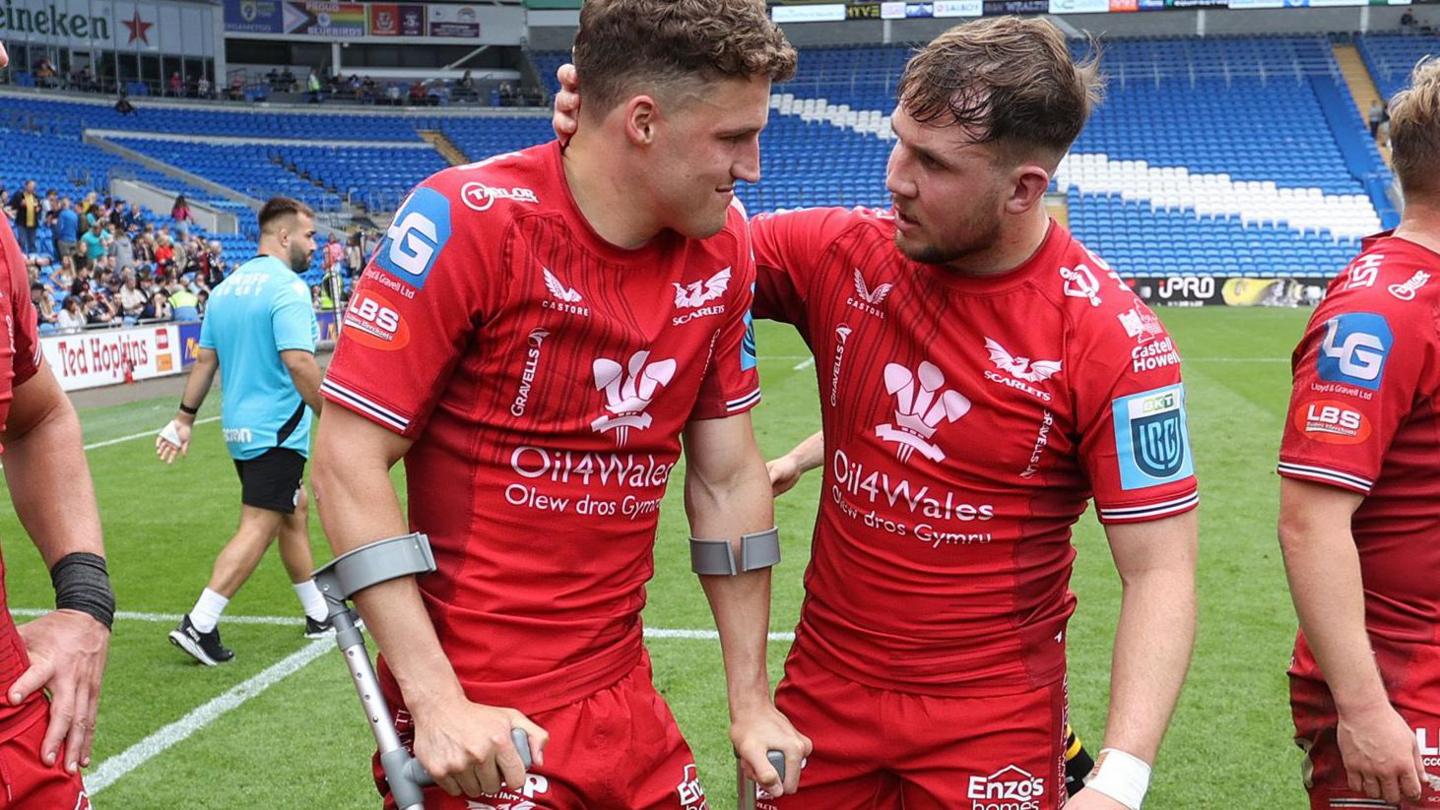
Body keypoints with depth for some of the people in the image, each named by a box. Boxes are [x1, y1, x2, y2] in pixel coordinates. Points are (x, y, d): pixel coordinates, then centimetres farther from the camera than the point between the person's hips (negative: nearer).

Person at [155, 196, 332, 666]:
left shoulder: (227, 288, 10)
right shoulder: (287, 288, -16)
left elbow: (205, 360, 13)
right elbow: (299, 363, -26)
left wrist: (184, 418, 17)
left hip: (240, 427, 9)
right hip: (277, 430, -9)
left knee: (295, 511, 19)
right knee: (257, 529, -6)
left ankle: (319, 615, 28)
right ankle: (198, 625, -9)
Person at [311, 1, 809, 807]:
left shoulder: (720, 241, 0)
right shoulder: (469, 220, -16)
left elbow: (728, 477, 5)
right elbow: (347, 457, -15)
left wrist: (752, 704, 5)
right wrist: (436, 700, -21)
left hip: (628, 703, 6)